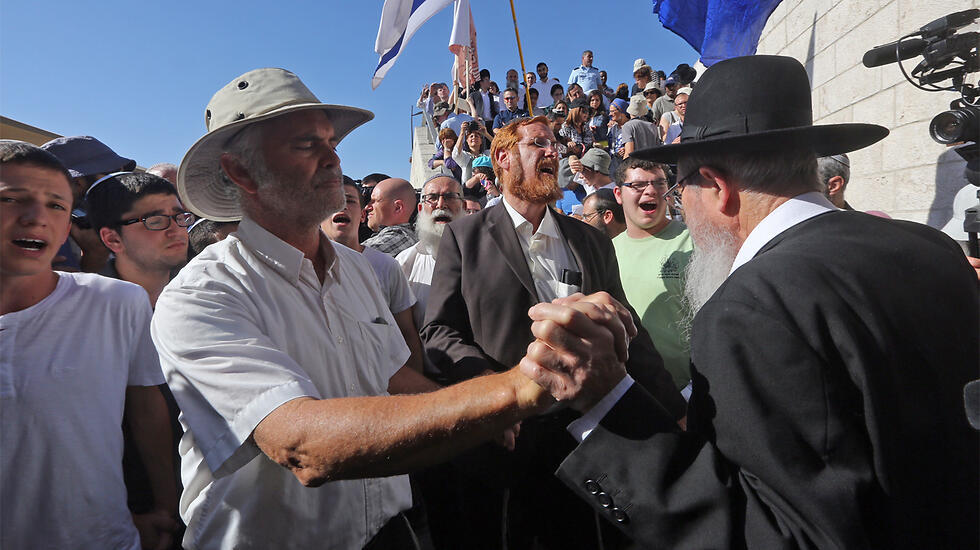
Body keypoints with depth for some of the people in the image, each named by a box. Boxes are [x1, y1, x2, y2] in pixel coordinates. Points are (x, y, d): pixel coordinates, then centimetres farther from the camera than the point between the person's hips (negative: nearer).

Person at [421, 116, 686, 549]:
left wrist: (677, 414, 5)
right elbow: (438, 330, -4)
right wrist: (492, 380, -21)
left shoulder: (592, 241, 10)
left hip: (583, 441, 3)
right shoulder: (464, 236, 0)